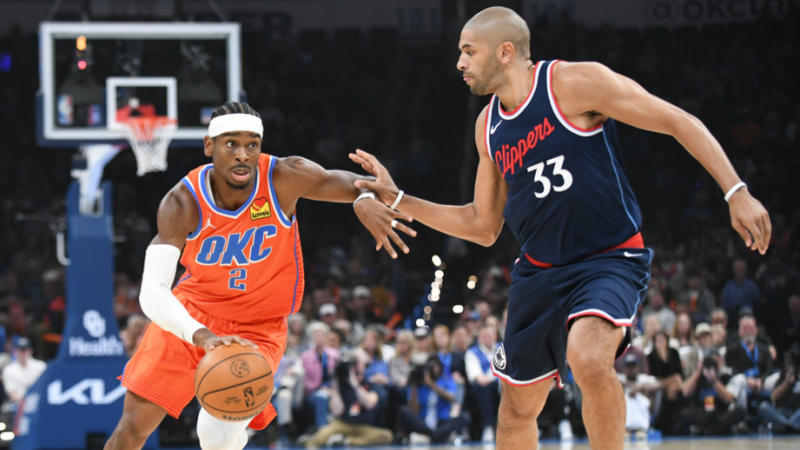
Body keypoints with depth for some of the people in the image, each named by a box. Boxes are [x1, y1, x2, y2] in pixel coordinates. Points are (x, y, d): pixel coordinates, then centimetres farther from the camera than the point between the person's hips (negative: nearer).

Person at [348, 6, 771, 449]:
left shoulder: (573, 84, -14)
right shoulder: (488, 126, 8)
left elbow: (678, 122, -12)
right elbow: (483, 227, 17)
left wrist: (736, 193, -20)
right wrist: (398, 200, 11)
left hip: (610, 259, -7)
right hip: (539, 273, 7)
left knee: (588, 359, -35)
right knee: (517, 407, 13)